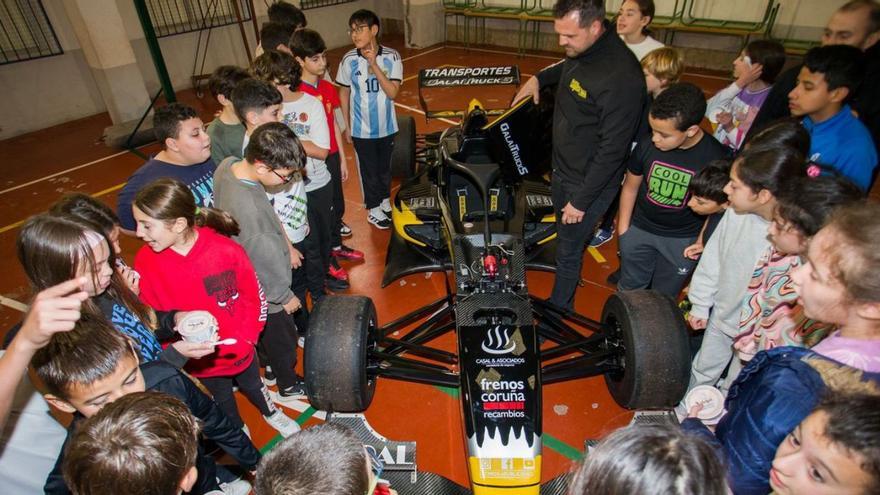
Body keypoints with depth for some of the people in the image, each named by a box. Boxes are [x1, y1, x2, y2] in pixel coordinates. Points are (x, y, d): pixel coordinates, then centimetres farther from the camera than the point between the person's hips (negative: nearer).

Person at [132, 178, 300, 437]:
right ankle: (238, 432, 58)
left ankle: (271, 413, 60)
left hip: (239, 349, -1)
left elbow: (255, 298, -14)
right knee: (222, 401, 27)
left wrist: (244, 338, -18)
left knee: (252, 385, 27)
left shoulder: (227, 250, -26)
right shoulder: (146, 261, -19)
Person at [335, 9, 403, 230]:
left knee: (385, 166, 18)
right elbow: (344, 93, 0)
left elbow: (392, 93, -18)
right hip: (361, 128, -1)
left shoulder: (391, 57, -12)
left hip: (386, 126, 1)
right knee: (369, 169, 12)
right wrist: (346, 125, 2)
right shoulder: (349, 60, -10)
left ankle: (385, 201, 41)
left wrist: (374, 65, -26)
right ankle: (373, 209, 31)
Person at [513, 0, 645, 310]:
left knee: (568, 251, 7)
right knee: (564, 237, 25)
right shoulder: (580, 50, -4)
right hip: (561, 168, 8)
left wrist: (582, 200, -20)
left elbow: (613, 149, -25)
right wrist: (539, 78, 7)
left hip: (589, 181, -8)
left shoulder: (621, 77, -30)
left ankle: (559, 310, 30)